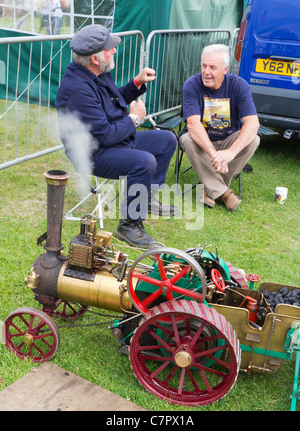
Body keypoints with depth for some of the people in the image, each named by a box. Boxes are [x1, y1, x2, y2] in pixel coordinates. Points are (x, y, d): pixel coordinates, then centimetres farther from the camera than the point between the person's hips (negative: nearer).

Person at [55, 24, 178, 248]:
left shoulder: (99, 74, 4)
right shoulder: (78, 89, -28)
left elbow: (117, 99, 23)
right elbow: (104, 135, -30)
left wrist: (138, 82, 7)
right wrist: (134, 118, -15)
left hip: (118, 139, 10)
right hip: (92, 154, -10)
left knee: (167, 140, 14)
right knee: (144, 161, -34)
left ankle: (147, 198, 22)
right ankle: (129, 224, -20)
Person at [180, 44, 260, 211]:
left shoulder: (239, 85, -14)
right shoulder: (191, 85, -15)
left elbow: (252, 123, -25)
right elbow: (193, 123, -27)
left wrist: (231, 152, -42)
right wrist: (213, 153, -43)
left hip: (230, 139, 1)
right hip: (202, 141, -1)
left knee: (253, 140, -27)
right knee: (187, 140, -32)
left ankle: (211, 188, -17)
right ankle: (222, 191, -25)